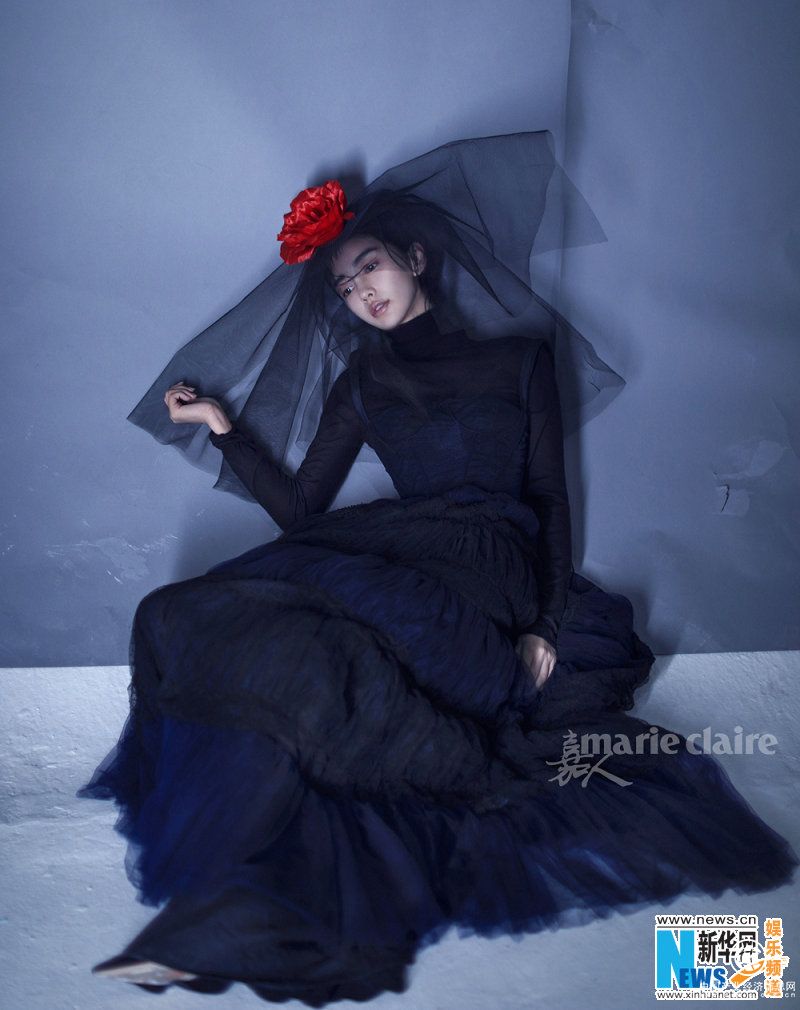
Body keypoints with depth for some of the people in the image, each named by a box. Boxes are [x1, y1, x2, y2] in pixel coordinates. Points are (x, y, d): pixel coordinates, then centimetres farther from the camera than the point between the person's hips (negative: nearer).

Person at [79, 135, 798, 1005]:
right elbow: (300, 511, 16)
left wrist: (547, 628, -6)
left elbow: (552, 499, 6)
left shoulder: (517, 357, 12)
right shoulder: (363, 383, 21)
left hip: (492, 568, -4)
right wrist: (223, 428, 8)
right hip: (396, 562, 4)